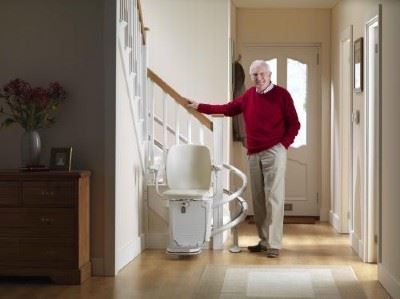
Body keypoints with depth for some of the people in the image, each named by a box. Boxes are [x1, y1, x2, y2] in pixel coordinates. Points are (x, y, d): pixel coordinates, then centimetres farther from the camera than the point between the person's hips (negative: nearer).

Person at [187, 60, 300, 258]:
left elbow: (294, 124, 1)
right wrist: (199, 107, 21)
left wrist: (284, 144, -10)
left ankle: (274, 244, -5)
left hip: (274, 153, -5)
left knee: (274, 198, -7)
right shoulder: (249, 96, 11)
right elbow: (227, 109, 21)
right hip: (254, 154, 5)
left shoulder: (281, 95, -2)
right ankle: (264, 241, 14)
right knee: (258, 199, 6)